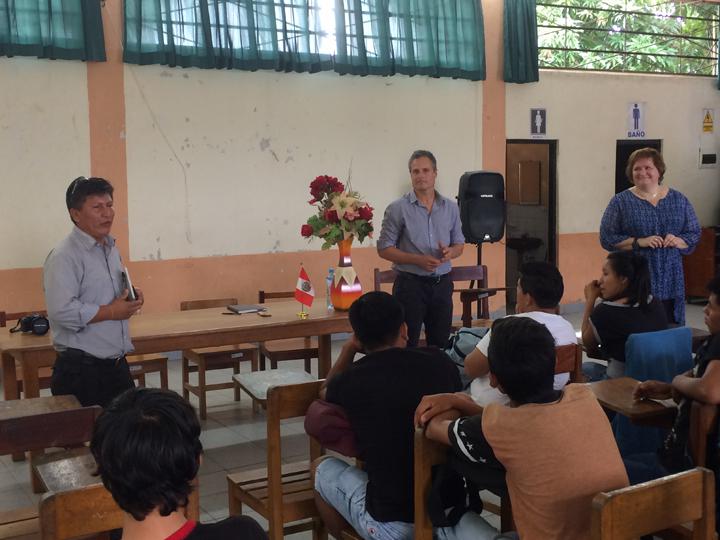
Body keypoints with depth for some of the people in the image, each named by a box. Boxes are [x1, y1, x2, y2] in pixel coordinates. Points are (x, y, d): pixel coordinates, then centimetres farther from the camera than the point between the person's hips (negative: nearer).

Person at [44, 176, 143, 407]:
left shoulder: (111, 249, 14)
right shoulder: (64, 256, -15)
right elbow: (62, 311, -26)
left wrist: (130, 298, 5)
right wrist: (111, 311, -16)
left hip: (117, 364, 8)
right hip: (81, 371, -8)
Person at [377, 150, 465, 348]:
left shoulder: (450, 207, 9)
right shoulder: (398, 208, -3)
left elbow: (459, 244, 15)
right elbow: (384, 249, -5)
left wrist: (449, 252, -9)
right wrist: (418, 260, -17)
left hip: (442, 284, 4)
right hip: (410, 284, -4)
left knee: (441, 343, 8)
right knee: (407, 345, -2)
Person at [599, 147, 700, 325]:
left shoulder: (679, 200, 11)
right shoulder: (621, 201, 3)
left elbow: (694, 234, 13)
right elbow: (607, 238, -2)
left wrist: (678, 241, -9)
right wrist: (639, 242, -14)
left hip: (670, 281, 3)